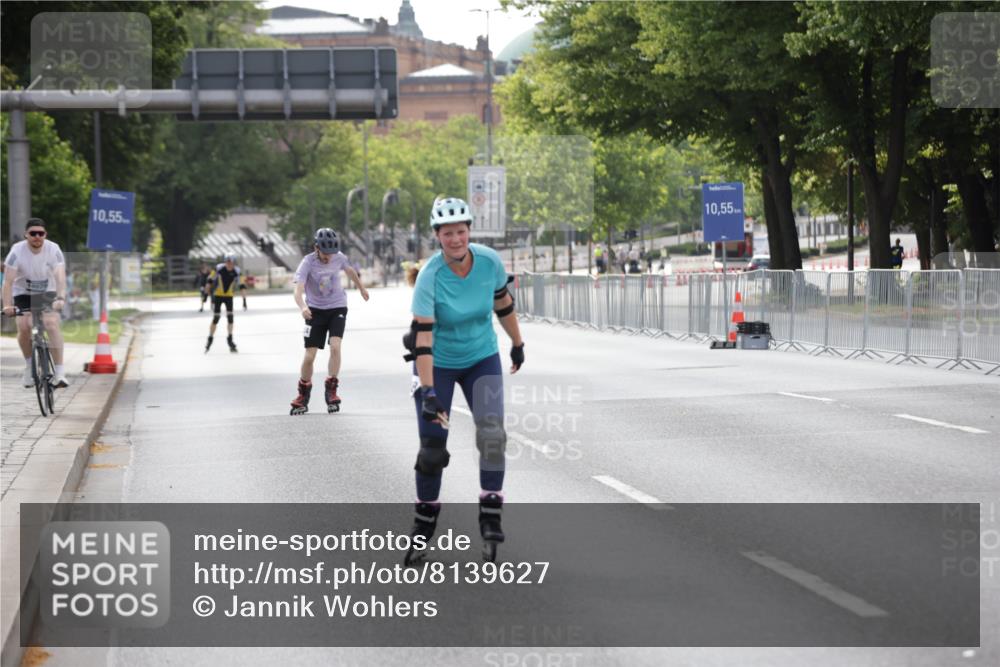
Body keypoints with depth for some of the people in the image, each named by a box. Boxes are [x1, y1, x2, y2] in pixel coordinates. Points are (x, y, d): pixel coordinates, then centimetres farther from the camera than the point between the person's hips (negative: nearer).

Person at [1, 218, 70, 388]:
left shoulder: (53, 250, -19)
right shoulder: (17, 251, -21)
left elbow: (60, 277, -29)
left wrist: (61, 298, -46)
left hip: (47, 293, 0)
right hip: (23, 294, 0)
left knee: (52, 324, -22)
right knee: (24, 328, -19)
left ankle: (60, 372, -22)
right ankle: (29, 365, 8)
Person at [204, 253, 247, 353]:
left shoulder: (237, 272, -15)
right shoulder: (219, 269, -18)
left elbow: (242, 286, -18)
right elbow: (210, 280, -7)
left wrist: (244, 299, -27)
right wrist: (207, 292, -7)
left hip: (229, 296, 2)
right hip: (217, 295, -2)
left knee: (230, 317, -5)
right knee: (216, 318, -6)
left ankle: (230, 340, 8)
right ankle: (210, 339, 9)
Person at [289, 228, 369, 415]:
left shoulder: (339, 258, -9)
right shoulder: (307, 263, -20)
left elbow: (349, 271, 15)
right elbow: (298, 290, -33)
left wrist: (361, 288, 32)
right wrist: (302, 307, -54)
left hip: (337, 308, 1)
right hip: (315, 310, -1)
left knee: (335, 346, -21)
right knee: (309, 355, -3)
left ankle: (331, 391, -9)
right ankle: (303, 396, 18)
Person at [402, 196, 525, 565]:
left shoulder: (490, 261, -15)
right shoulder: (430, 276, -25)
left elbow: (503, 304, 4)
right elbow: (423, 336, -30)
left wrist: (517, 344, 16)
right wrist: (427, 391, -36)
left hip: (482, 359, 2)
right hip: (438, 364, -2)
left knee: (492, 433, -16)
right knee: (432, 449, -2)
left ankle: (490, 517, -6)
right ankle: (423, 526, 16)